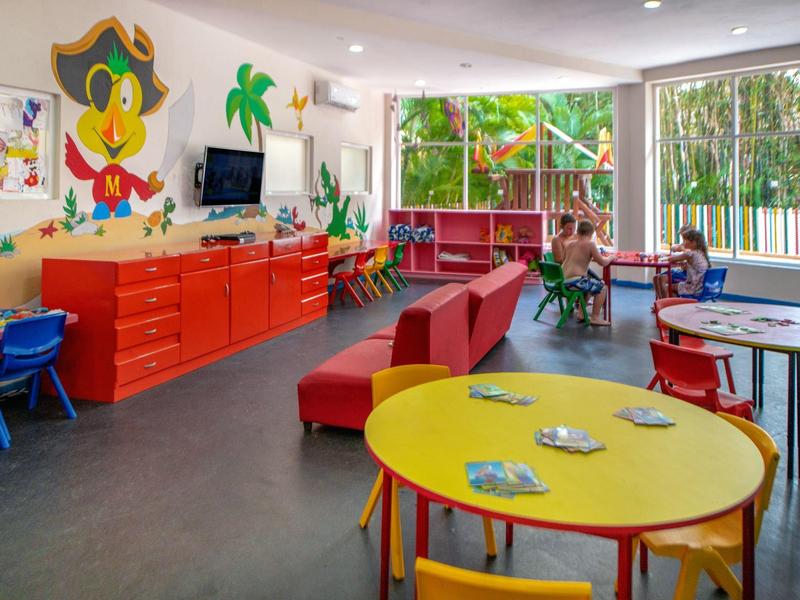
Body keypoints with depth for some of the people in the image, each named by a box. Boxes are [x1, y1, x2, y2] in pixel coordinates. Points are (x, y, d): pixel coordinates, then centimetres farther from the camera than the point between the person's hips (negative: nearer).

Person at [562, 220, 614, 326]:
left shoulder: (571, 244, 12)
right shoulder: (590, 244, -7)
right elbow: (602, 262, -5)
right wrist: (611, 257, 14)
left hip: (563, 280, 8)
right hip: (574, 281, -8)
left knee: (590, 284, 33)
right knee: (602, 287, 10)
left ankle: (581, 313, 32)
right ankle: (595, 318, 9)